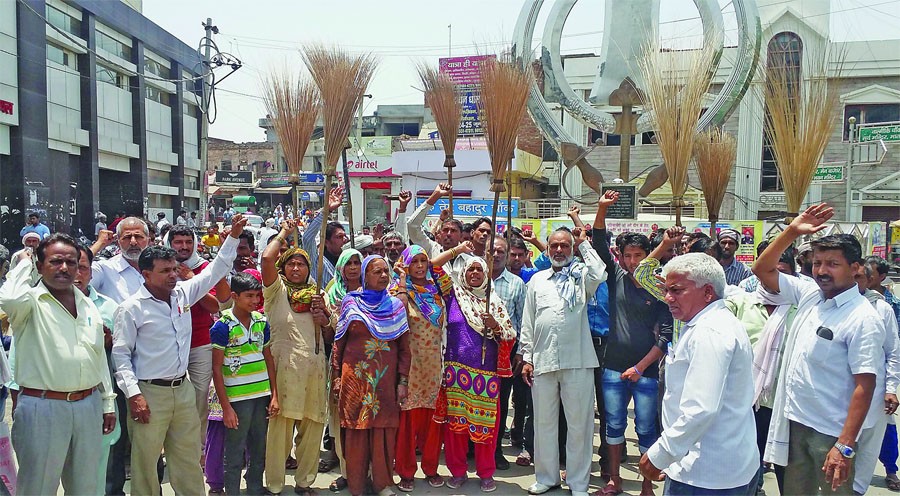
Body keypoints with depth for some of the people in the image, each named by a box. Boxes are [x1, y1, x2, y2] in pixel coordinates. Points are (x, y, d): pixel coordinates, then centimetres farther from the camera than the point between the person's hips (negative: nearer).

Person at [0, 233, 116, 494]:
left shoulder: (88, 305, 12)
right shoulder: (31, 301, -5)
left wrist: (108, 402, 16)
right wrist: (25, 264, -12)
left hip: (89, 407, 5)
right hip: (42, 409, -5)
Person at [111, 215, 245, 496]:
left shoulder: (182, 293, 6)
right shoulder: (132, 308, -9)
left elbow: (216, 271, 11)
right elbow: (120, 354, -8)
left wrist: (233, 237, 3)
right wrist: (134, 394, -15)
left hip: (183, 389, 5)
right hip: (149, 393, -5)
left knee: (189, 458, 13)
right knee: (145, 461, 3)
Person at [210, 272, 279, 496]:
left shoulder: (261, 322, 5)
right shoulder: (222, 326, -10)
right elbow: (217, 369, -9)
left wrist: (274, 395, 7)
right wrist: (226, 407, -12)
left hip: (262, 396, 5)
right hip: (236, 399, -5)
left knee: (259, 452, 15)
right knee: (235, 457, 4)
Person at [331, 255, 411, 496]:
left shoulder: (396, 306, 6)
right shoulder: (351, 303, 2)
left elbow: (404, 348, 5)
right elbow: (338, 343, 4)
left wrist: (403, 381, -1)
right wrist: (336, 377, 0)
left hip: (386, 380, 1)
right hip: (355, 378, -1)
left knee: (384, 431, 3)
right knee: (356, 430, 3)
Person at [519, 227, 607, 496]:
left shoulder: (581, 276, 6)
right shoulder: (537, 280, 13)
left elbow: (599, 274, -19)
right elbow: (528, 322, 11)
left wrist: (584, 244, -5)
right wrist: (526, 358, 6)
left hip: (577, 362, -2)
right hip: (543, 361, 3)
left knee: (579, 423, 4)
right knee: (544, 422, 11)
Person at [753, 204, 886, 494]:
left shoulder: (863, 319, -17)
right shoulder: (809, 294, 2)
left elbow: (865, 385, -20)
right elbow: (763, 270, 7)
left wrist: (846, 446, -23)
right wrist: (791, 231, -6)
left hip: (830, 433, -6)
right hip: (794, 421, 6)